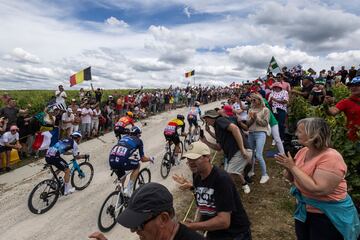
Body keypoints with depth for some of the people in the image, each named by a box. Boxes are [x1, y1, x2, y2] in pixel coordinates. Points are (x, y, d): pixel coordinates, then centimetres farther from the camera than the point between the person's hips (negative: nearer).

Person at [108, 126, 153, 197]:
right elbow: (143, 159, 18)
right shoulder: (138, 141, 16)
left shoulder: (124, 137, 30)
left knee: (121, 178, 32)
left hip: (111, 161, 6)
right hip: (122, 162, -6)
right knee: (137, 166, 23)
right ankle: (128, 190, 17)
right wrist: (150, 159, 39)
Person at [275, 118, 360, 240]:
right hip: (304, 210, 7)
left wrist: (293, 167, -29)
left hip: (328, 216, -7)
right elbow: (292, 179, 7)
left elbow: (318, 189, -34)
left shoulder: (331, 157, -25)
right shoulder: (303, 151, -3)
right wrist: (288, 168, -15)